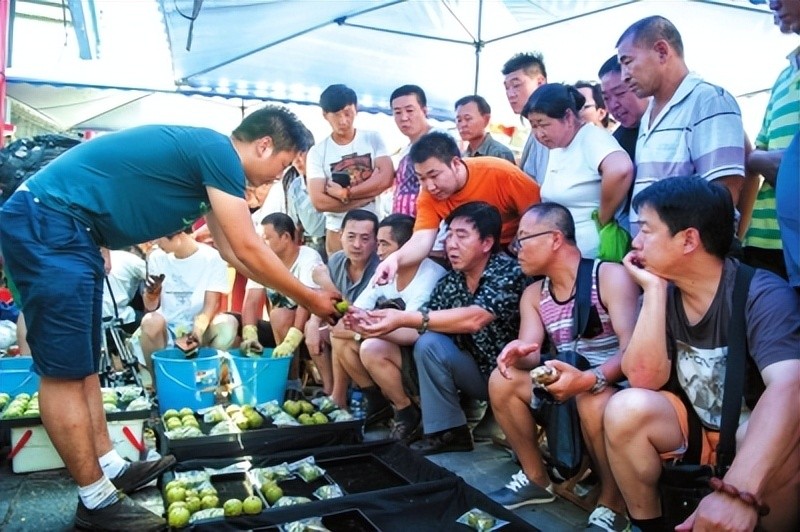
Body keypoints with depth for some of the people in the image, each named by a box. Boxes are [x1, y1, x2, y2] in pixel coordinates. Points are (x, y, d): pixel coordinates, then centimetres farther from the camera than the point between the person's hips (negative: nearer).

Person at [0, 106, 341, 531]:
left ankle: (111, 469, 24)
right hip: (48, 223, -11)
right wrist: (307, 298, 1)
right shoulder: (219, 152, -13)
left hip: (62, 229, 11)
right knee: (64, 371, -4)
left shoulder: (209, 159, 16)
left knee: (82, 364, 14)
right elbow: (249, 251, -12)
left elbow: (233, 253, 21)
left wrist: (298, 293, 21)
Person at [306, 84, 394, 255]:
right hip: (338, 232, 0)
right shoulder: (317, 152, 0)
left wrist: (345, 193, -11)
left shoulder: (373, 139, 3)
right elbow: (319, 202, -9)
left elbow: (385, 179, -10)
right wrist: (368, 195, -10)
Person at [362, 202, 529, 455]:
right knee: (428, 343, -15)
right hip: (478, 371, 6)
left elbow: (474, 320, -35)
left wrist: (404, 318, -36)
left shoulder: (508, 272, -20)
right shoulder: (450, 282, -1)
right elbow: (421, 328, -4)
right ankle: (448, 432, -4)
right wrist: (381, 322, -22)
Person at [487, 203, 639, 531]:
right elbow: (529, 355, -4)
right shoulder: (533, 294, 7)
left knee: (592, 400, -38)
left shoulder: (611, 277, -14)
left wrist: (590, 380, -43)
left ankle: (612, 504, -13)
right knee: (503, 379, -15)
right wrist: (517, 355, -29)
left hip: (615, 385, -6)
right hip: (569, 384, 6)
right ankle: (536, 479, 2)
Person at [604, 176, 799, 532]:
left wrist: (736, 491, -52)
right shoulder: (663, 292, -7)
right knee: (627, 408, -23)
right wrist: (654, 289, -22)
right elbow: (644, 380, -16)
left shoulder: (762, 295, -22)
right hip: (694, 428, 4)